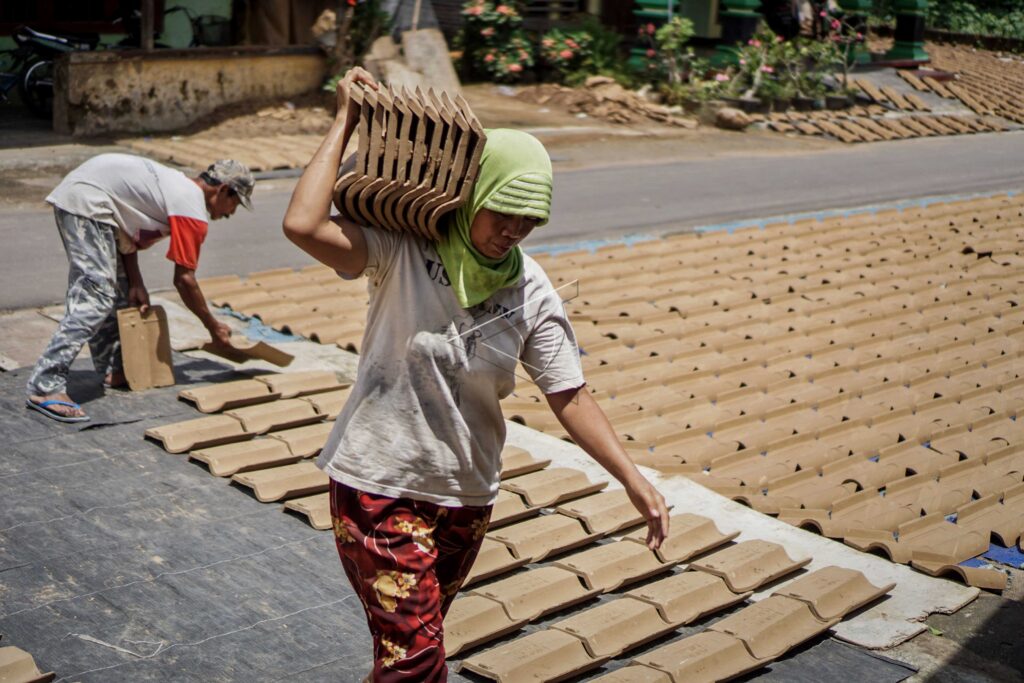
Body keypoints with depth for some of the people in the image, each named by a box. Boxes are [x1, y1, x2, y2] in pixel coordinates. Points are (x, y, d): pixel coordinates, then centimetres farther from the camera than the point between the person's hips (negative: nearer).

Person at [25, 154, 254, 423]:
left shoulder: (178, 187, 17)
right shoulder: (193, 209, -11)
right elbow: (184, 280, -11)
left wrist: (136, 285, 7)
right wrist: (214, 328, -1)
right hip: (86, 201, -11)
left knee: (119, 292, 16)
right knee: (96, 297, -16)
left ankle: (114, 369, 24)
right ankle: (45, 387, -20)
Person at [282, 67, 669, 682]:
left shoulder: (533, 295, -4)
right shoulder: (403, 251, -15)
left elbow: (571, 398, -3)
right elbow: (303, 224, -30)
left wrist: (634, 480, -11)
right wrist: (346, 124, -22)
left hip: (467, 493, 5)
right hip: (379, 481, -4)